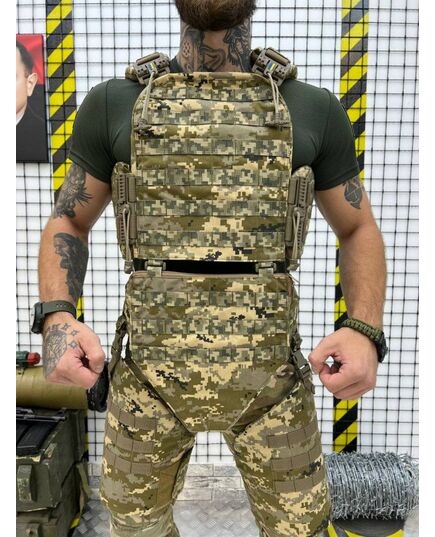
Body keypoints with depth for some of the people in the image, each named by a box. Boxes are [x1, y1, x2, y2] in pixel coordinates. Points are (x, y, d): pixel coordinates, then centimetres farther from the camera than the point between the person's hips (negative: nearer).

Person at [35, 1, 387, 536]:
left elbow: (358, 230, 8)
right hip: (149, 373, 1)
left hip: (270, 375, 0)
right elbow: (68, 223, 8)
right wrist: (58, 319, -12)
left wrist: (365, 331, -11)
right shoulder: (113, 104, 1)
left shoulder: (314, 110, 1)